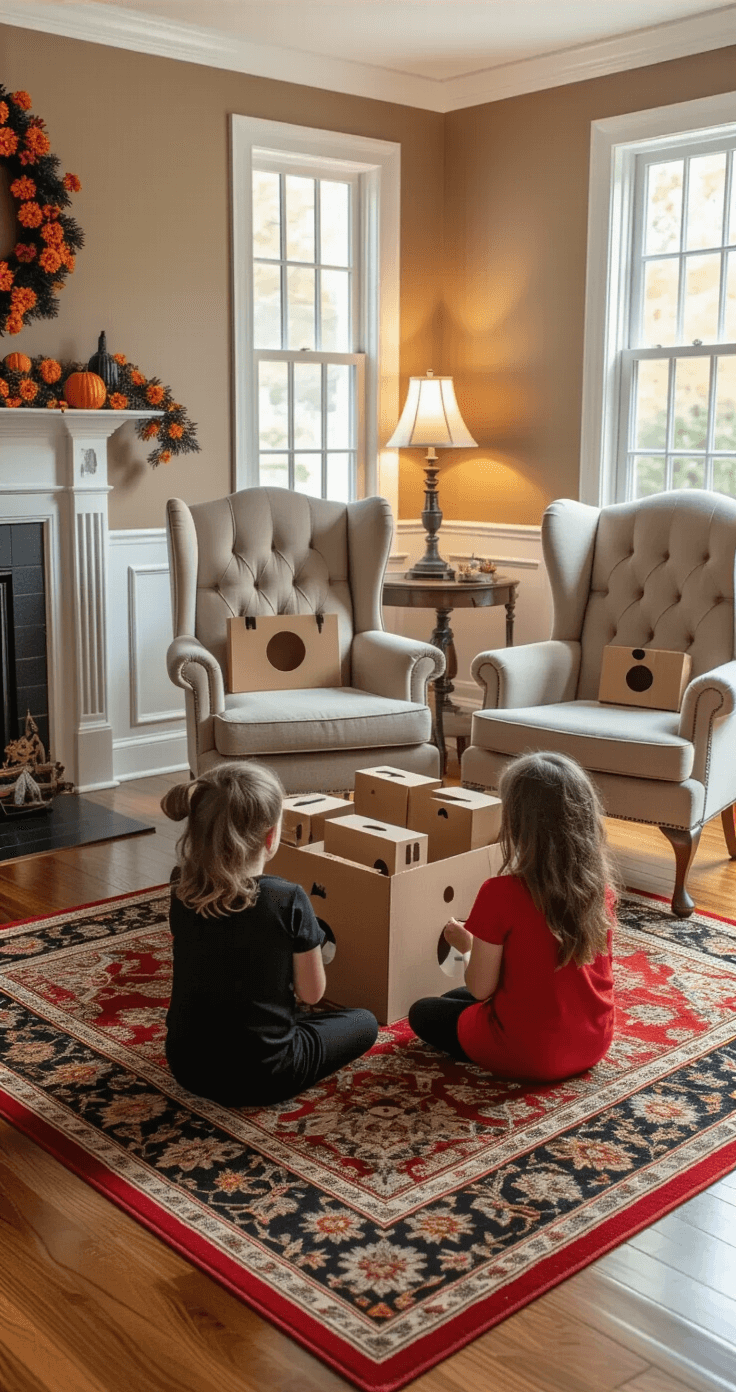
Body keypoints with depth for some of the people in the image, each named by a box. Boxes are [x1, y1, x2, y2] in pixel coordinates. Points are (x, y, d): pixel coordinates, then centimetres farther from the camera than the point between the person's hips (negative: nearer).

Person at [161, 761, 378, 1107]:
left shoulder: (181, 890, -10)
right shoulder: (288, 900, -24)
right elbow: (311, 993, -11)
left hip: (186, 1067, 5)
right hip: (260, 1078, -4)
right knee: (364, 1023, 16)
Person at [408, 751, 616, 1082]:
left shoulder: (501, 894, -24)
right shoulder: (600, 887, -8)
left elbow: (480, 988, -14)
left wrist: (467, 945, 6)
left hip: (528, 1054, -7)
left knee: (423, 1012, 21)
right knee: (458, 998, 31)